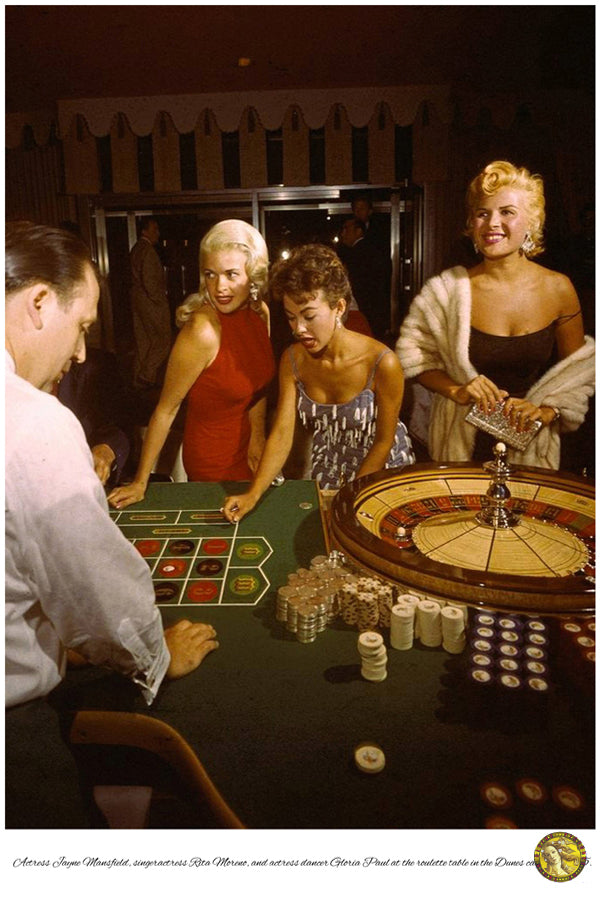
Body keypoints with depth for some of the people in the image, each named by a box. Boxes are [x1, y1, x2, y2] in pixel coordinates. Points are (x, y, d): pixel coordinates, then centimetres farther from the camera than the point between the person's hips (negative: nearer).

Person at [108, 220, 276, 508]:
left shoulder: (260, 312, -7)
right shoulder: (202, 330, -28)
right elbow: (166, 409, -21)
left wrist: (258, 434, -3)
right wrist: (140, 482, -16)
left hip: (247, 451, 7)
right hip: (214, 463, -7)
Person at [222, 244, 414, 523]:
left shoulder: (382, 363, -24)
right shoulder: (292, 361, -11)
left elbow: (384, 442, -15)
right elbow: (282, 434, -13)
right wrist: (253, 494, -24)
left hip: (381, 473, -3)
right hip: (326, 475, 3)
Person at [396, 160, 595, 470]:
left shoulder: (558, 289, -5)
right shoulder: (448, 290, -12)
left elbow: (577, 371, 3)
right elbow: (411, 355, -6)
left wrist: (547, 410, -13)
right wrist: (457, 392, -20)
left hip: (532, 443, 2)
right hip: (462, 439, -1)